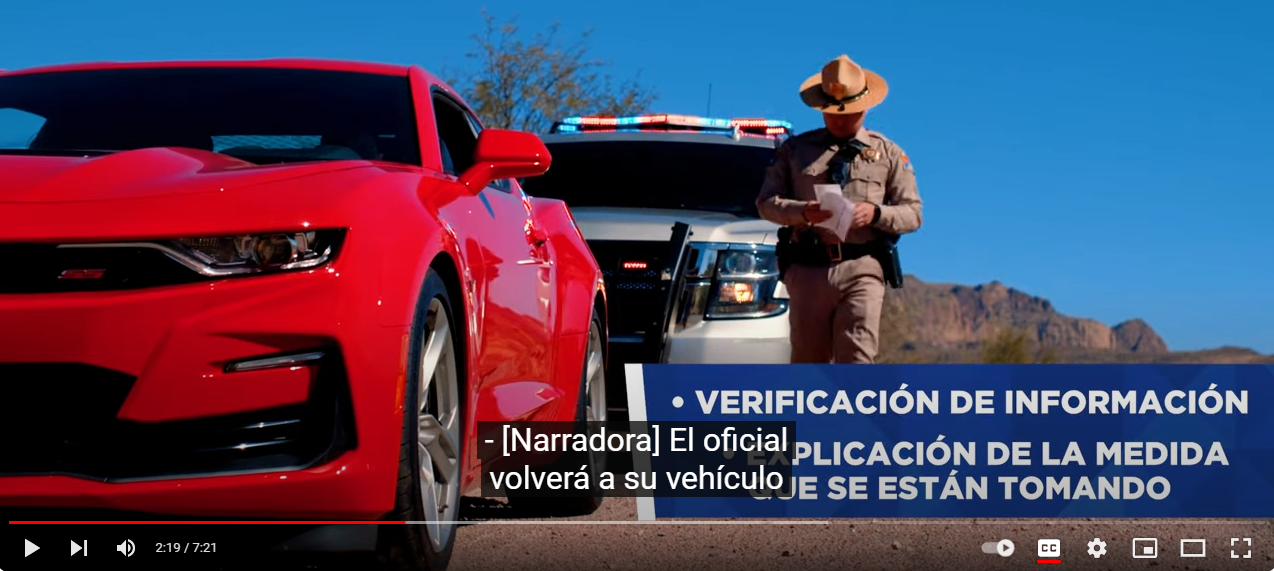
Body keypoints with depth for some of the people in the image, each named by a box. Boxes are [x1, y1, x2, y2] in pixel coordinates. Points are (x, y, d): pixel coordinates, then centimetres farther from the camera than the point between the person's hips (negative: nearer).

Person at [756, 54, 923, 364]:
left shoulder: (888, 153, 15)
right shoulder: (795, 149, 14)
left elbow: (912, 213, 11)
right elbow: (766, 202, 7)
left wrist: (876, 213, -11)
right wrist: (802, 211, -13)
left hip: (862, 270, -1)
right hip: (808, 269, 1)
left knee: (857, 359, -12)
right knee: (808, 359, 5)